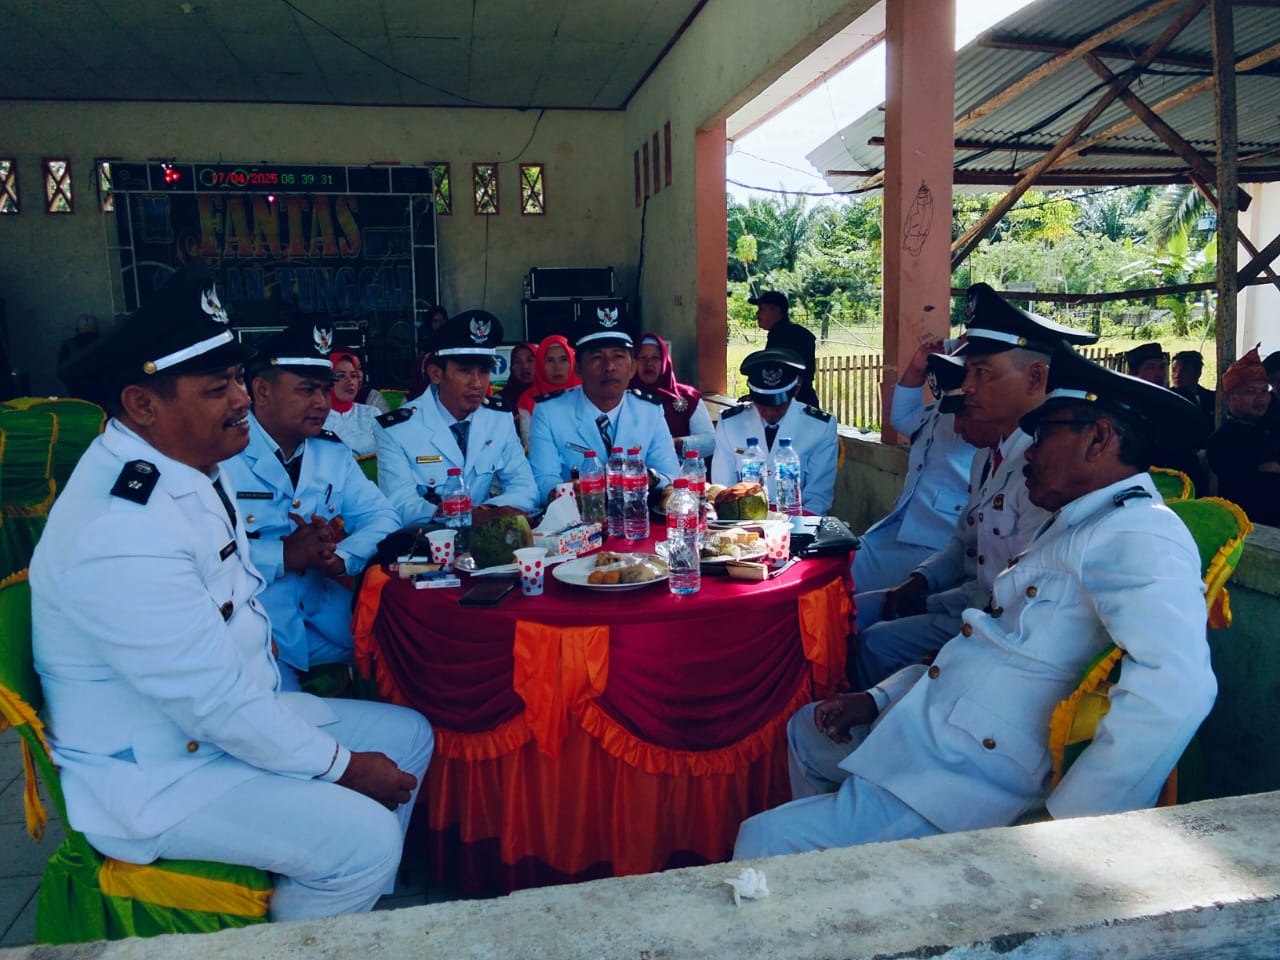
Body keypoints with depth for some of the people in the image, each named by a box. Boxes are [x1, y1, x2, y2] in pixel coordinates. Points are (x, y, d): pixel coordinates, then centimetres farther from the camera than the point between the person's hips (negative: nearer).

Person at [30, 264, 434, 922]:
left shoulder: (181, 469, 1)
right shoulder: (122, 533, -31)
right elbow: (212, 700, -27)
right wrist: (341, 765, -17)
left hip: (232, 712, 10)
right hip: (148, 775, -10)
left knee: (408, 736, 8)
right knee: (363, 836, -22)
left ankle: (356, 906, 24)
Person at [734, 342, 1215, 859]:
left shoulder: (1139, 535, -19)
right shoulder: (1075, 523, 14)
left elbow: (1176, 686, -35)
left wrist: (1061, 823, -29)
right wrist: (879, 698, 9)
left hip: (970, 782, -10)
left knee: (763, 842, -13)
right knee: (806, 731, 29)